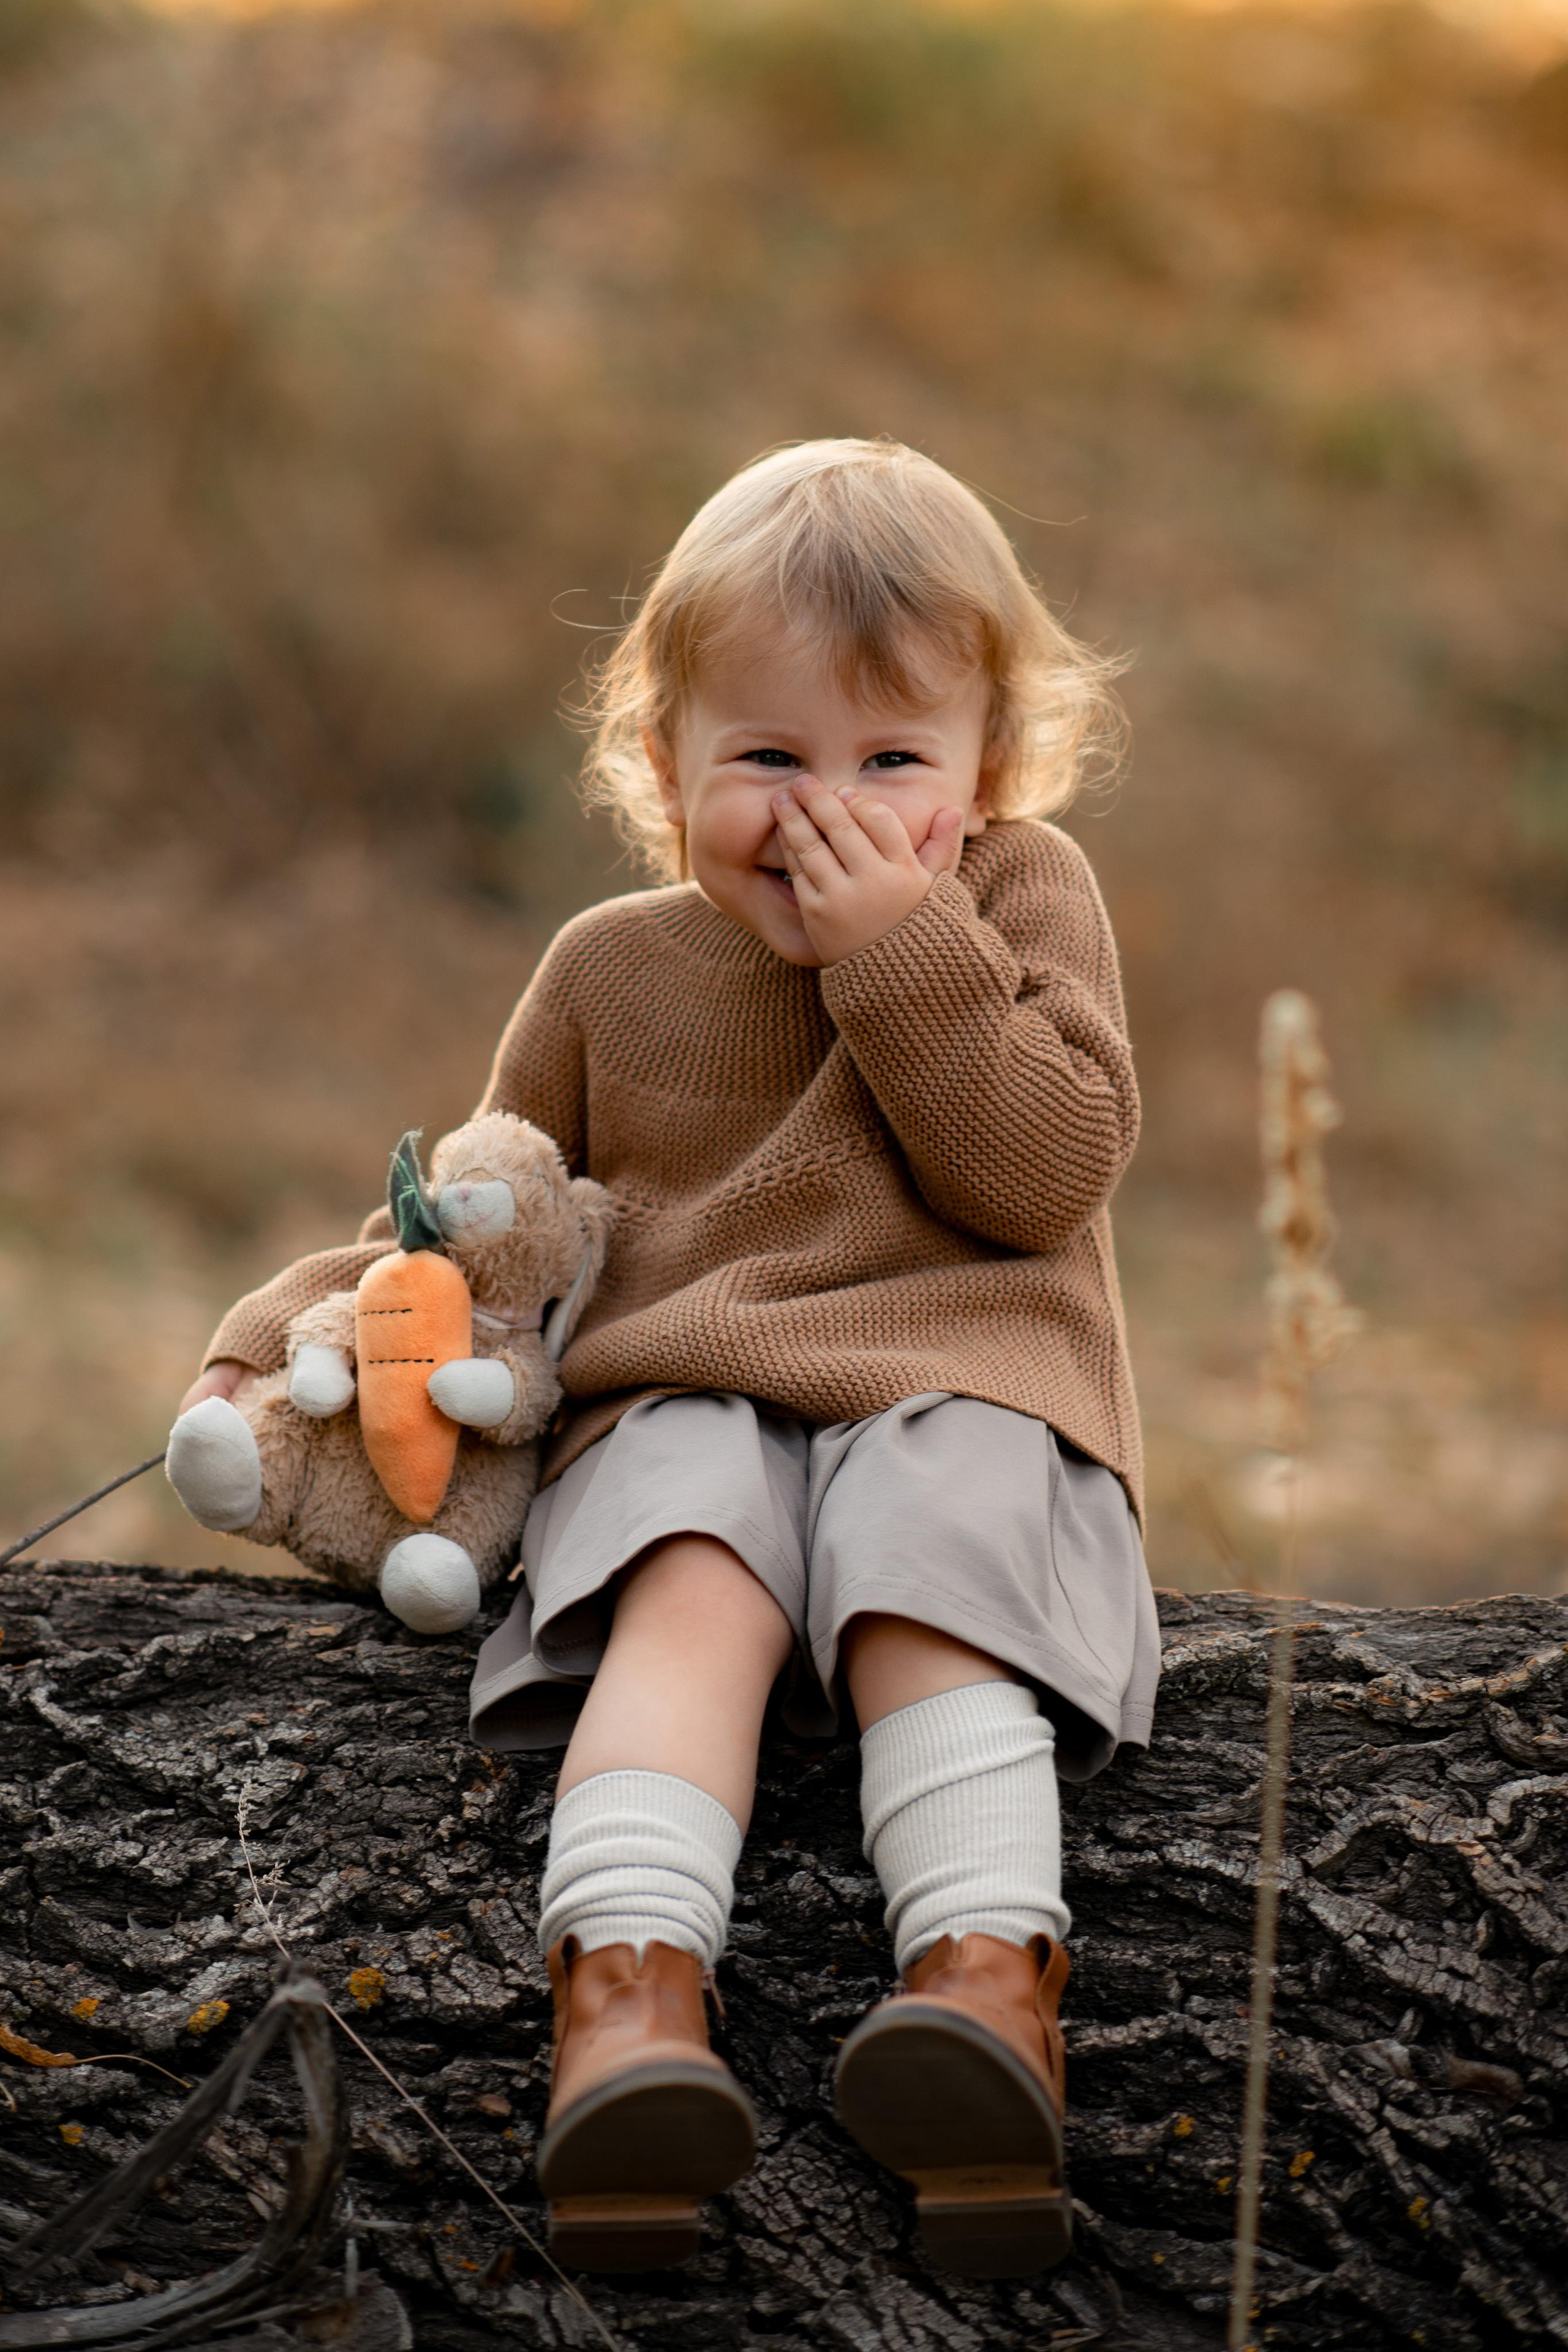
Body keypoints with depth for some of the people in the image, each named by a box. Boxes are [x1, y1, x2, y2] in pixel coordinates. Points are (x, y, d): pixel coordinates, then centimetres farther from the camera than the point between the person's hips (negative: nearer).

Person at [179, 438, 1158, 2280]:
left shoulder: (1023, 899, 10)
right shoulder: (613, 970, 17)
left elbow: (1048, 1173, -5)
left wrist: (904, 952, -12)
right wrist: (293, 1331, 13)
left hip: (956, 1387, -1)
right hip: (682, 1401, 1)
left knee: (927, 1570, -34)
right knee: (694, 1573, -32)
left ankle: (988, 1971, -53)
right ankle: (629, 1990, -53)